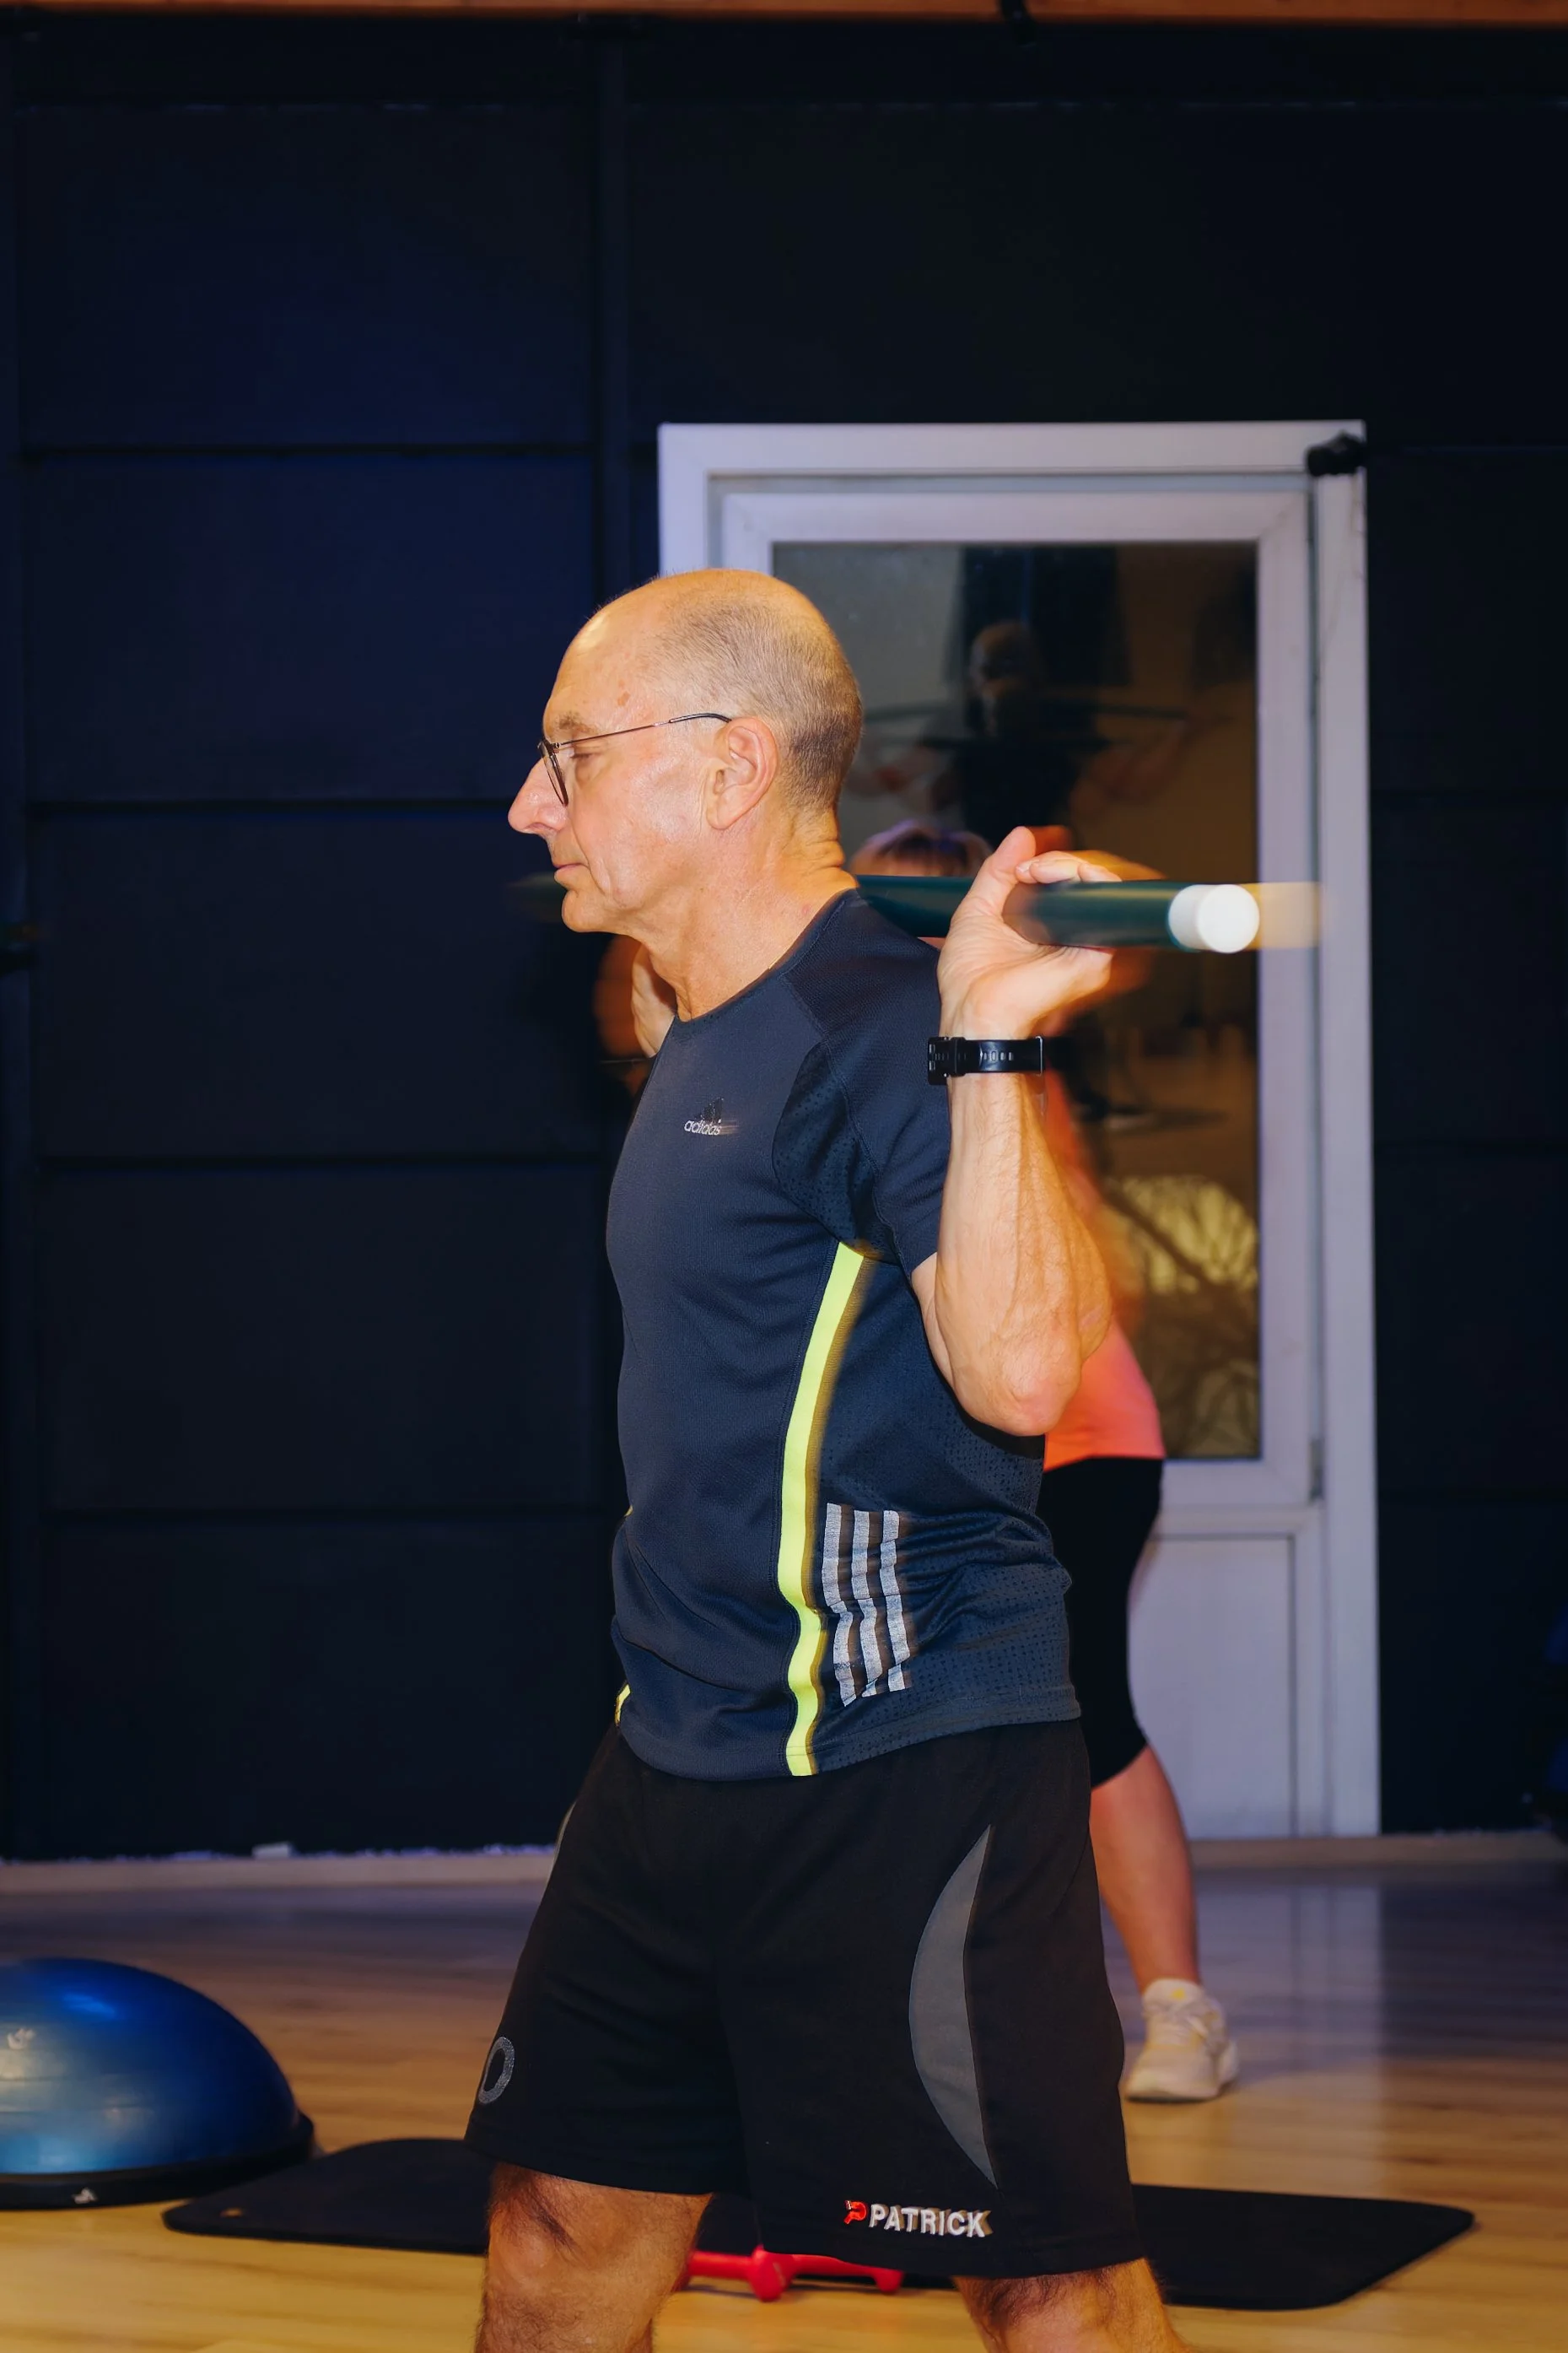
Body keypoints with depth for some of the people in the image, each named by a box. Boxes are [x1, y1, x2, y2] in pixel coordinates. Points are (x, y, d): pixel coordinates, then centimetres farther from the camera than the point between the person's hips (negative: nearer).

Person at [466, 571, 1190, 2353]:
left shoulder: (881, 1034, -18)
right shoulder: (716, 1035, 12)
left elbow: (1018, 1367, -30)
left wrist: (990, 1043, -35)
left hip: (907, 1768, -10)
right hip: (681, 1745, 10)